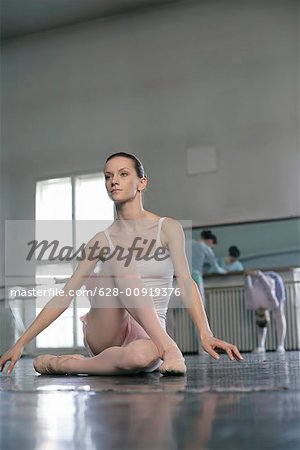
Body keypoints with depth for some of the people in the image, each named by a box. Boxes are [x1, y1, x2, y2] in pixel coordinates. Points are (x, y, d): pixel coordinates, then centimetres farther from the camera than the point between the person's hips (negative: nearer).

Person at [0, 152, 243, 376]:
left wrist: (205, 334, -27)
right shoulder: (103, 240, 8)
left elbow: (185, 281, -10)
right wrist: (20, 343, 0)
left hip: (148, 335, -2)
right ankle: (168, 347, -30)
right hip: (105, 334, 2)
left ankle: (66, 364, -18)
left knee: (142, 356, -41)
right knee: (119, 262, -26)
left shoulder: (167, 228, 4)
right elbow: (64, 296, 6)